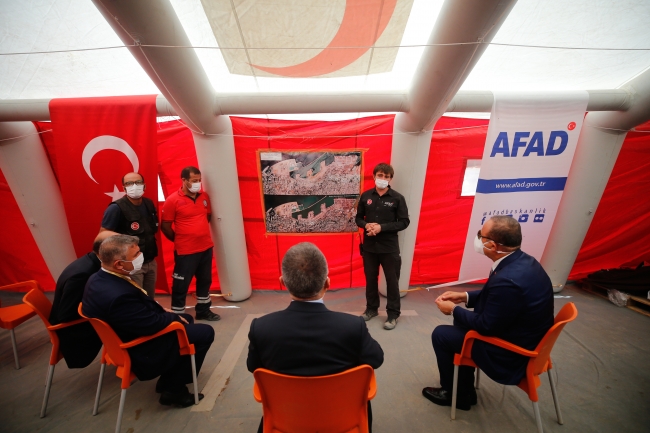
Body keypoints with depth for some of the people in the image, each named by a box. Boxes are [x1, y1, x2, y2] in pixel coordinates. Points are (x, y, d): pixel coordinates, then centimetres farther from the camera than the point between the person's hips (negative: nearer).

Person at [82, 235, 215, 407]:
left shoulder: (99, 278, -6)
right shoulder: (118, 295, -37)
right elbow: (152, 324, -28)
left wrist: (162, 311, 0)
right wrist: (174, 317, -10)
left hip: (128, 337, 9)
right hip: (142, 353, -9)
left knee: (186, 319, 20)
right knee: (205, 333, -4)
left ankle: (168, 380, 28)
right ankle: (173, 390, 12)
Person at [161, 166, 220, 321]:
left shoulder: (204, 196, 3)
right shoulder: (172, 200, -11)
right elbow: (165, 226, -6)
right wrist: (179, 240, 2)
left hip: (206, 247, 6)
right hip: (185, 251, -5)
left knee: (205, 281, 18)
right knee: (181, 285, 8)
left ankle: (203, 311, 36)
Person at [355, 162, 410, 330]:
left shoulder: (397, 198, -6)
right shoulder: (366, 196, 1)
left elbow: (404, 222, -8)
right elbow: (359, 218, 8)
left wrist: (382, 227, -19)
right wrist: (366, 225, -14)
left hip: (389, 247, -2)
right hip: (369, 246, 3)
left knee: (392, 280, 9)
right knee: (370, 278, 16)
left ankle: (393, 314, 27)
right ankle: (372, 308, 36)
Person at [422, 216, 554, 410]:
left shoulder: (508, 279, -36)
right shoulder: (522, 261, -6)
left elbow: (486, 325, -23)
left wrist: (454, 310, -10)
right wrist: (465, 296, 3)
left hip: (512, 352, -8)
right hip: (522, 336, 8)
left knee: (441, 334, 0)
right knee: (461, 322, 19)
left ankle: (453, 393, 26)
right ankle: (465, 390, 32)